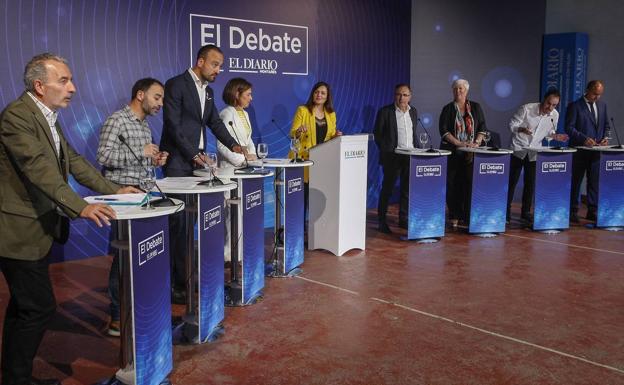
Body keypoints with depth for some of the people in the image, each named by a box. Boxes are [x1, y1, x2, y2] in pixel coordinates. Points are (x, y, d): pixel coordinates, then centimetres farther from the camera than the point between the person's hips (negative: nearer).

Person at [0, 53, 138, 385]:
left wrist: (114, 190, 8)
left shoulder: (48, 117, 11)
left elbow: (73, 161, 14)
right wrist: (81, 208, -36)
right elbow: (39, 168, -29)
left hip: (37, 228, 10)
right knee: (40, 307, -4)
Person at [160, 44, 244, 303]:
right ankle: (175, 282, -1)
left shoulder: (208, 90, 17)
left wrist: (232, 145, 5)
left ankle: (186, 274, 13)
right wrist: (193, 155, -16)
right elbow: (173, 125, -14)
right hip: (178, 162, -7)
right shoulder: (176, 85, -8)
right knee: (178, 221, -7)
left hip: (197, 159, 8)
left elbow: (215, 122, 19)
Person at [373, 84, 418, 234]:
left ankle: (403, 219, 19)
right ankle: (381, 220, 11)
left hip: (410, 156, 5)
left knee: (408, 189, 8)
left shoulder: (413, 112, 11)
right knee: (387, 189, 1)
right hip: (392, 156, -5)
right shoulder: (385, 111, -5)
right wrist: (386, 151, -7)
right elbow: (378, 134, -3)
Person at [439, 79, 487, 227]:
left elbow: (482, 127, 9)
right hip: (452, 152, -1)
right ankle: (454, 216, 5)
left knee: (470, 182, -3)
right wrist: (459, 143, -15)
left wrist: (477, 142, -8)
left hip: (471, 153, 1)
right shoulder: (448, 109, 4)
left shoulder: (475, 107, 10)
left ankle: (469, 215, 3)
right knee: (453, 184, -2)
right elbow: (443, 130, -4)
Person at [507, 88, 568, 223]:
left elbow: (549, 131, 11)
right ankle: (506, 211, 8)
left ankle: (526, 212, 16)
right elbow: (512, 124, -13)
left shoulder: (555, 115, -4)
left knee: (530, 183, 4)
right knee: (512, 181, -2)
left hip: (534, 152, 4)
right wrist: (521, 129, -33)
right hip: (519, 148, -3)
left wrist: (555, 136, -11)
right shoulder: (526, 109, -18)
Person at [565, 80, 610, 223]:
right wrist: (584, 139, -21)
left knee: (595, 181, 7)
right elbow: (569, 128, -12)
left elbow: (606, 125, 18)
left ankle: (592, 211, 14)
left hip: (596, 150, 5)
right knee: (576, 181, 3)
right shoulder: (575, 106, -6)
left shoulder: (602, 105, 12)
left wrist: (605, 137, -1)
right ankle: (573, 211, 11)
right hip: (579, 150, -5)